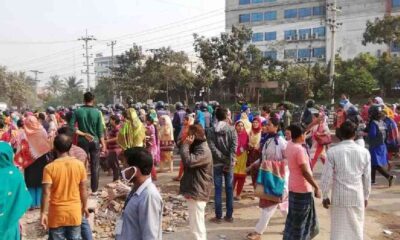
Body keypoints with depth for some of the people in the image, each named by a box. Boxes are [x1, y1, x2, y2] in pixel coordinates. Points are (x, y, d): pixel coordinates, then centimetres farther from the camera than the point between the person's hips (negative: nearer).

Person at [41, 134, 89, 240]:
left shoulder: (50, 168, -14)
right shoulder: (79, 165, -7)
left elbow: (46, 193, -16)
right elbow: (83, 189, 0)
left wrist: (43, 213, -9)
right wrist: (85, 206, 12)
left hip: (57, 213, -2)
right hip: (75, 212, 2)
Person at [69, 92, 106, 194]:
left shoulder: (77, 111, -4)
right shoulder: (97, 112, -6)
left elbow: (71, 126, -10)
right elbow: (100, 131, -6)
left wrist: (83, 134, -4)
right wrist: (103, 144, 1)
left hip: (82, 141, 1)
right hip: (95, 141, 0)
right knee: (95, 166, 7)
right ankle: (94, 189, 12)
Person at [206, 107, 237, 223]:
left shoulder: (211, 131, -3)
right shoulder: (231, 129, -3)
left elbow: (212, 147, -13)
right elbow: (234, 147, -12)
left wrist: (222, 158, -11)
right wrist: (229, 162, -13)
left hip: (217, 163, 0)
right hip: (229, 163, 0)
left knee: (218, 189, 5)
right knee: (229, 189, 9)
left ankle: (218, 216, 9)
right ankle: (229, 215, 14)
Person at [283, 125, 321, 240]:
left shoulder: (289, 145, 1)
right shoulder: (299, 149, -24)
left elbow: (299, 135, 23)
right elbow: (305, 172, -24)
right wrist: (317, 187, -18)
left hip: (294, 187, 9)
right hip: (302, 189, -9)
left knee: (295, 219, 22)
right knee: (299, 221, 4)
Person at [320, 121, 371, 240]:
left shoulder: (333, 151, -10)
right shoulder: (364, 152, -4)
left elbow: (327, 177, -8)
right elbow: (367, 177, 2)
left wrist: (325, 196, 3)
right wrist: (366, 196, 15)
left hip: (339, 197, -1)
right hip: (357, 197, 1)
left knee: (339, 229, 10)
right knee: (356, 229, 15)